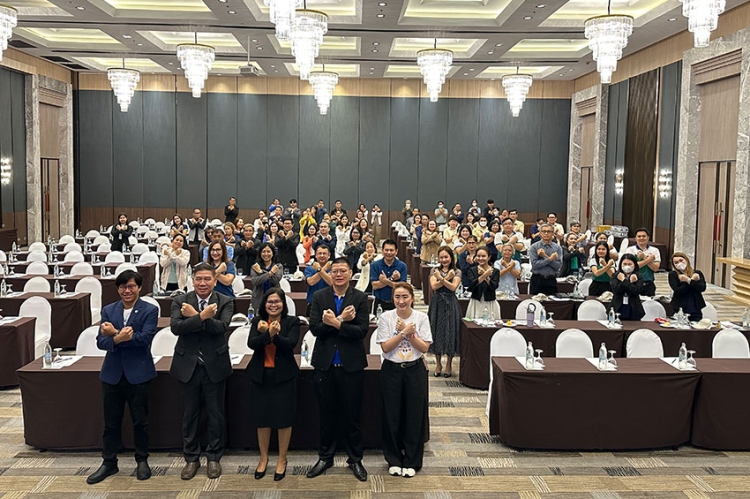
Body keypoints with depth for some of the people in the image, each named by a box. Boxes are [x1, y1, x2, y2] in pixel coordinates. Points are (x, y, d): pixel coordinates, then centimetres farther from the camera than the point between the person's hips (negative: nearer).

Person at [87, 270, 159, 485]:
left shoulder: (150, 310, -6)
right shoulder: (108, 310, 5)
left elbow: (144, 338, -19)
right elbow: (101, 341, -5)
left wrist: (116, 334, -22)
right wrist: (117, 339, -26)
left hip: (138, 373, -3)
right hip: (112, 373, 3)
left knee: (140, 420, 9)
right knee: (111, 421, 12)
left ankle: (142, 461, 25)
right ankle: (109, 462, 25)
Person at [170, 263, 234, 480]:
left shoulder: (225, 302, -4)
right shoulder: (180, 301, -3)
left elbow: (221, 327, -21)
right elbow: (175, 327, -19)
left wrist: (195, 315, -20)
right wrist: (202, 316, -28)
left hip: (214, 365, -1)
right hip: (188, 365, 1)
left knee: (215, 414, 9)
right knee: (190, 414, 12)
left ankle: (214, 457, 24)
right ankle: (191, 458, 26)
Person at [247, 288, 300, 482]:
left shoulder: (292, 321, -3)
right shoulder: (257, 321, 3)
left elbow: (290, 344, -18)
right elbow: (251, 343, -13)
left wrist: (275, 334, -34)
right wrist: (267, 334, -30)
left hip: (284, 376, -2)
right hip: (261, 376, 2)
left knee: (284, 418, 4)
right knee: (262, 418, 11)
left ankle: (282, 460, 21)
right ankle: (263, 458, 28)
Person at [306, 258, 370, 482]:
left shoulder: (360, 298, -2)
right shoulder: (319, 297, 3)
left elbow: (362, 330, -12)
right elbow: (314, 328, -8)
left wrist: (335, 323, -20)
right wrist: (341, 319, -18)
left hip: (351, 365, -1)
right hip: (325, 364, 2)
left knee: (352, 414, 7)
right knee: (327, 413, 13)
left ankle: (355, 459, 22)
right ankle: (325, 457, 28)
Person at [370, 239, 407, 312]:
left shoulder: (402, 266, -2)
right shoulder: (374, 265, -1)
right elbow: (375, 285, -9)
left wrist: (386, 281, -22)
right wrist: (391, 278, -17)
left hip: (396, 303, 0)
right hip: (379, 303, 1)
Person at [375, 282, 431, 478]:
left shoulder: (421, 318, -2)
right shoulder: (386, 318, -4)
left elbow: (425, 347, -6)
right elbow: (385, 347, -10)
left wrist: (409, 333, -16)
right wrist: (403, 333, -18)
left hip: (415, 370, 0)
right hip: (392, 371, 0)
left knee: (414, 416, 5)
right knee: (392, 416, 6)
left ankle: (412, 461, 19)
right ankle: (394, 460, 22)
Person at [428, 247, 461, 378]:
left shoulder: (457, 272, 4)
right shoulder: (435, 271, 7)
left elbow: (453, 287, -11)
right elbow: (434, 286, -8)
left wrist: (441, 278, -16)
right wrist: (447, 278, -14)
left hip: (450, 304, -1)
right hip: (437, 303, 1)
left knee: (450, 332, 1)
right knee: (436, 331, 4)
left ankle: (449, 364, 14)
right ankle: (438, 363, 17)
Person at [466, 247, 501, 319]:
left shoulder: (495, 271, 4)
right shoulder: (472, 270, 4)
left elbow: (494, 286, -10)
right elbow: (471, 285, -12)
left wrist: (486, 276, -20)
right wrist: (484, 275, -20)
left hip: (490, 305, 0)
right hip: (476, 304, 0)